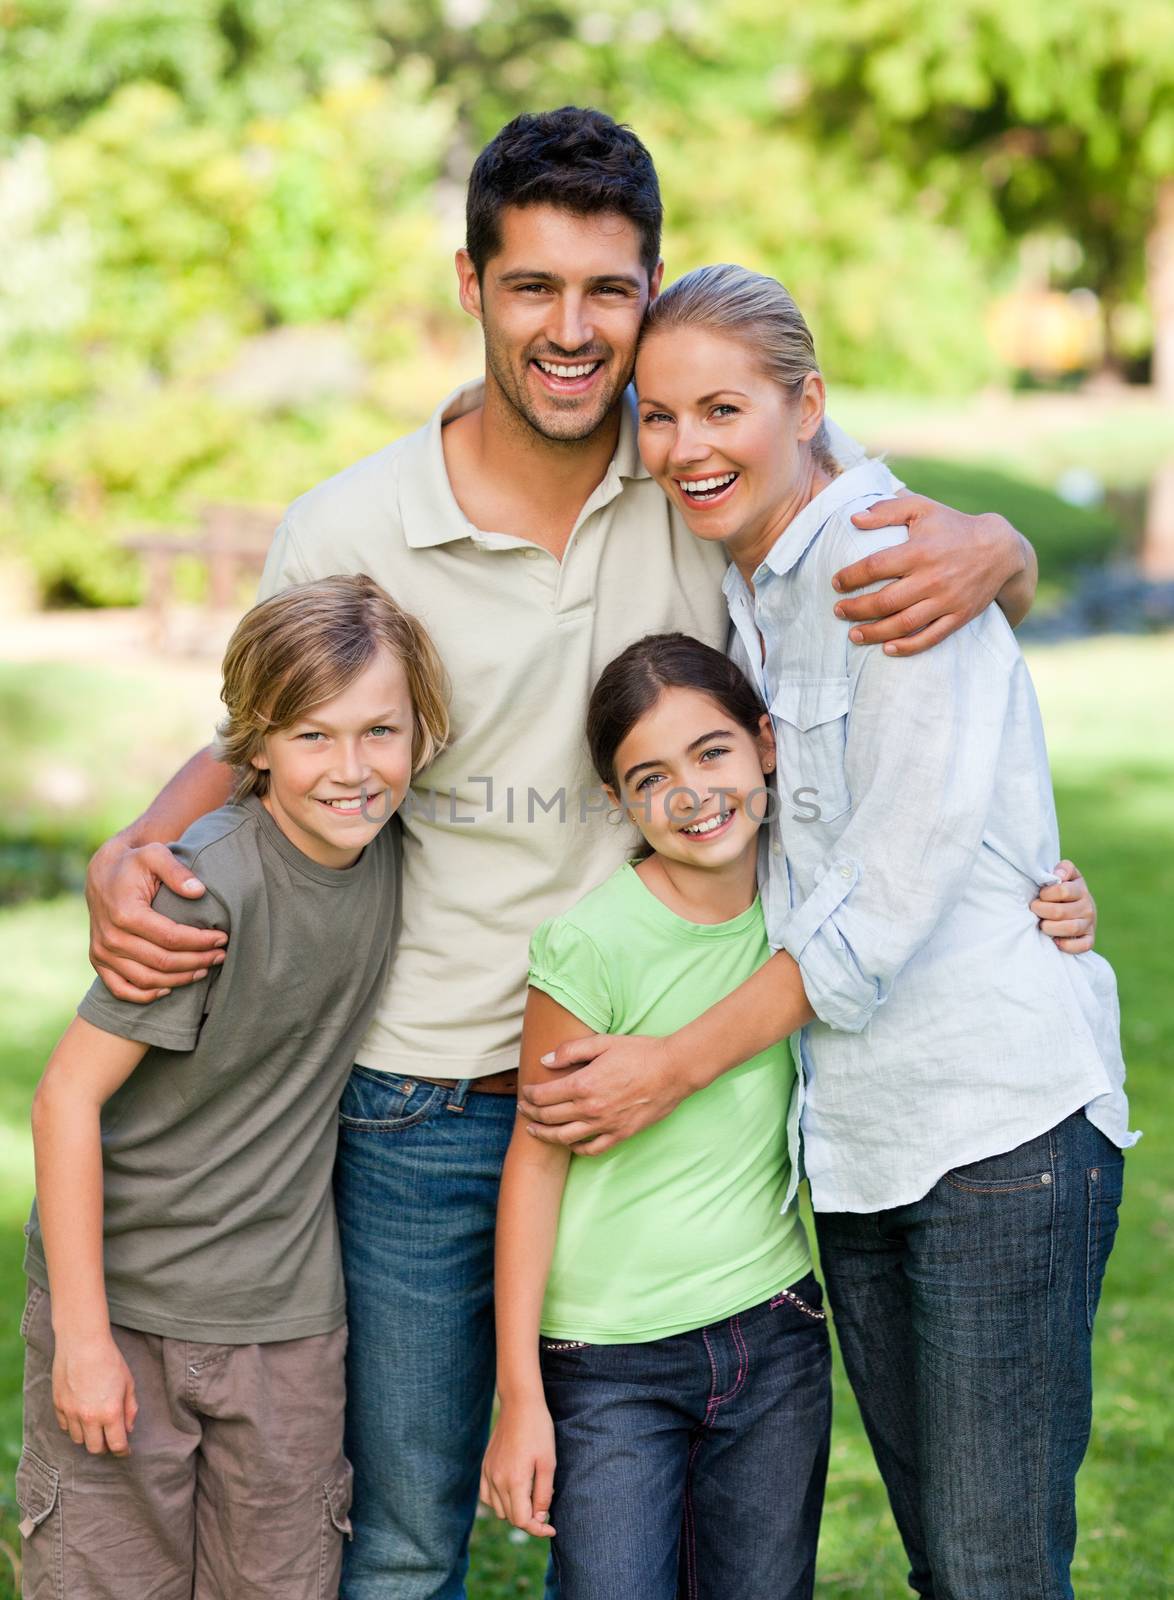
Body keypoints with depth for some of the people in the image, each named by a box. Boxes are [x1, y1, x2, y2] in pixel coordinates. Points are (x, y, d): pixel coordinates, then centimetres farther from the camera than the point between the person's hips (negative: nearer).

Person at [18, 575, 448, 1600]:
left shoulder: (385, 846, -4)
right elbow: (69, 1096, -18)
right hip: (123, 1302, -5)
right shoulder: (208, 888, -22)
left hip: (287, 1322, 5)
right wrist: (83, 1338, -17)